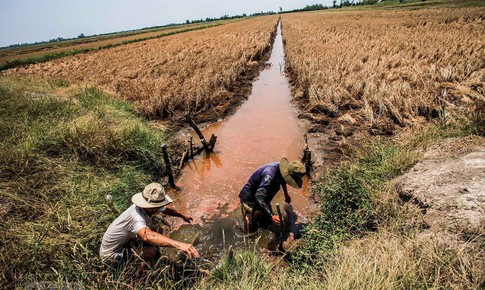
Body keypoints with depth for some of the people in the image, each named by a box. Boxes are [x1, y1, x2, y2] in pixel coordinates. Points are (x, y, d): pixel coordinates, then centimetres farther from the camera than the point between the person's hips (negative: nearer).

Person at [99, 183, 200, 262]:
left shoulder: (152, 208, -12)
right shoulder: (135, 216, -38)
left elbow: (166, 209, 12)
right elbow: (147, 235, -59)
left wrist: (183, 216, 26)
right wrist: (179, 244, -69)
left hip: (126, 241, 9)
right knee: (151, 252, -27)